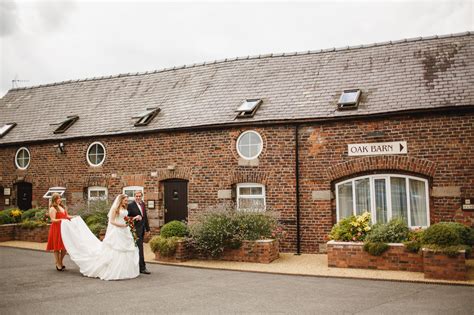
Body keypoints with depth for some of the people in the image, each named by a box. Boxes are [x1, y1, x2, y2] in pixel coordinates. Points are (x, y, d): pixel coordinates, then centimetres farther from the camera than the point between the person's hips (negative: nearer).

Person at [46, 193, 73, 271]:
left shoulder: (62, 207, 16)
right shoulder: (52, 209, -8)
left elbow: (66, 216, 24)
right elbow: (53, 220, -16)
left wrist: (72, 217, 8)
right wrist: (61, 220, -30)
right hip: (56, 229, -7)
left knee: (65, 247, 8)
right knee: (57, 247, 0)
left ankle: (61, 262, 25)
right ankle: (58, 264, 10)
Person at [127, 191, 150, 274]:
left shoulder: (143, 204, 12)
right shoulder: (130, 205, -10)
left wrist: (147, 228, 17)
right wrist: (134, 218, -28)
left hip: (142, 229, 7)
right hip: (136, 229, -7)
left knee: (139, 248, 13)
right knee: (139, 248, -7)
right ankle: (142, 267, -3)